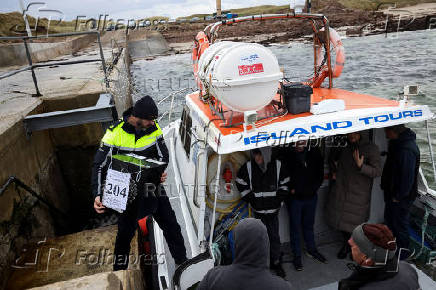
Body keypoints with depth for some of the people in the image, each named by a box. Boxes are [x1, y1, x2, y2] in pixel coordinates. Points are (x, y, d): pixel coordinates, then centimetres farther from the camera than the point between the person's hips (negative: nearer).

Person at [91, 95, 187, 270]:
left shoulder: (154, 129, -6)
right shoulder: (115, 133, -16)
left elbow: (163, 156, 5)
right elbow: (100, 166, -12)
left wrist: (159, 172, -16)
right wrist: (97, 195, -23)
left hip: (152, 187, 3)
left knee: (171, 225, 10)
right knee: (125, 233, 6)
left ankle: (182, 263, 30)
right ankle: (119, 273, 31)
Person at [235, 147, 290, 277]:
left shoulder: (277, 165, -8)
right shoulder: (248, 167, -10)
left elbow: (285, 183, 6)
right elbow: (240, 183, 3)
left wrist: (278, 198, -1)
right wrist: (250, 198, -1)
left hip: (273, 209, 0)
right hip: (258, 209, 0)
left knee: (274, 236, 8)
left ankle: (276, 262, 26)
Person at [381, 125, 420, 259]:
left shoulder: (406, 150, -30)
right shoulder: (397, 143, 3)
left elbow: (407, 176, -27)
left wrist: (398, 196, -17)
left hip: (401, 197, -10)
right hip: (392, 192, 10)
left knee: (400, 224, 8)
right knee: (389, 219, 25)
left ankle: (402, 253, 28)